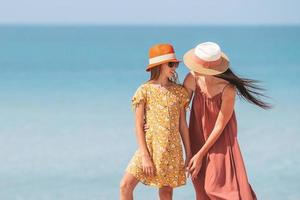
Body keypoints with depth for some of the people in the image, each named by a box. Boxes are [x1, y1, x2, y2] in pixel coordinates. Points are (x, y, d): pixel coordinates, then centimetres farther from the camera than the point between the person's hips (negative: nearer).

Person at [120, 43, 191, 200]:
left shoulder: (179, 91, 4)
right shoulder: (145, 90, -4)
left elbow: (183, 125, 7)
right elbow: (139, 126, -6)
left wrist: (189, 154, 6)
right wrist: (145, 156, -13)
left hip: (172, 150, 2)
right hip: (150, 147, -2)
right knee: (126, 186, -10)